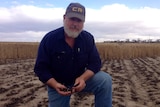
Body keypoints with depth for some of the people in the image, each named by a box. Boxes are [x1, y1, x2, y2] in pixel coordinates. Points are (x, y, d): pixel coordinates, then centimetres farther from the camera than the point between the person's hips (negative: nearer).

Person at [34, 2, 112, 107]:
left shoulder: (88, 38, -10)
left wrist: (83, 78, -29)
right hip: (57, 84, 0)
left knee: (105, 80, -22)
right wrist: (55, 85, -32)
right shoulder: (49, 39, -17)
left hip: (80, 79, 1)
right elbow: (41, 68, -15)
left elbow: (95, 63, -9)